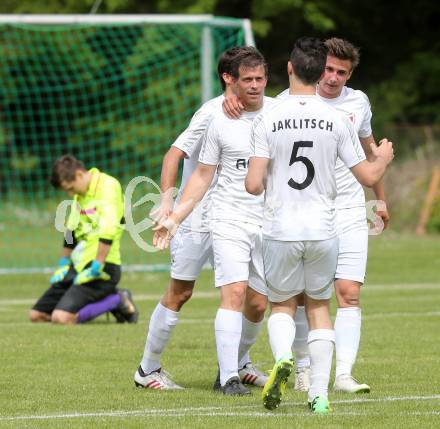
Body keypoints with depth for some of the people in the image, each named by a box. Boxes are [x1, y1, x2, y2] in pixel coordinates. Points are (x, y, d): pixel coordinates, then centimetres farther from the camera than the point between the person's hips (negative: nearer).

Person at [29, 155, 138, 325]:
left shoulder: (107, 186, -15)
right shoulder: (81, 193, 13)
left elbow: (108, 230, -23)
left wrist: (95, 269, -23)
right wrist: (64, 264, 21)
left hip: (103, 267, -10)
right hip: (79, 266, 10)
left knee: (61, 318, -26)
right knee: (36, 315, 7)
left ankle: (117, 301, -5)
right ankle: (108, 300, 10)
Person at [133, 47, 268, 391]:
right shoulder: (211, 114, -15)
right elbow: (174, 154, -23)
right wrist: (167, 199, -34)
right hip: (196, 218, -7)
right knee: (180, 293, -4)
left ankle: (239, 364, 21)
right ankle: (148, 369, 8)